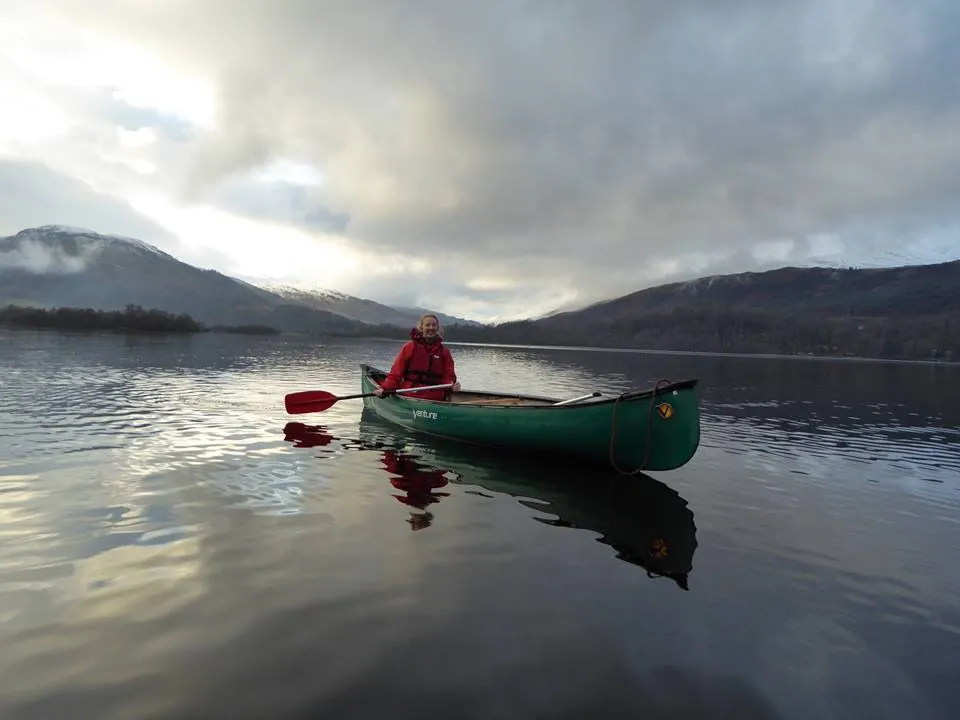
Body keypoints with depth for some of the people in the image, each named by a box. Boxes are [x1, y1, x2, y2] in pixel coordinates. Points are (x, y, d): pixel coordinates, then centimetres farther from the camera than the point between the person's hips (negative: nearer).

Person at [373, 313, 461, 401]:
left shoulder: (444, 351, 15)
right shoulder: (410, 347, 8)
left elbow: (448, 376, 14)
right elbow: (396, 372, 5)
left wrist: (452, 386, -8)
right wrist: (385, 389, -7)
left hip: (435, 399, 1)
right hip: (409, 396, -1)